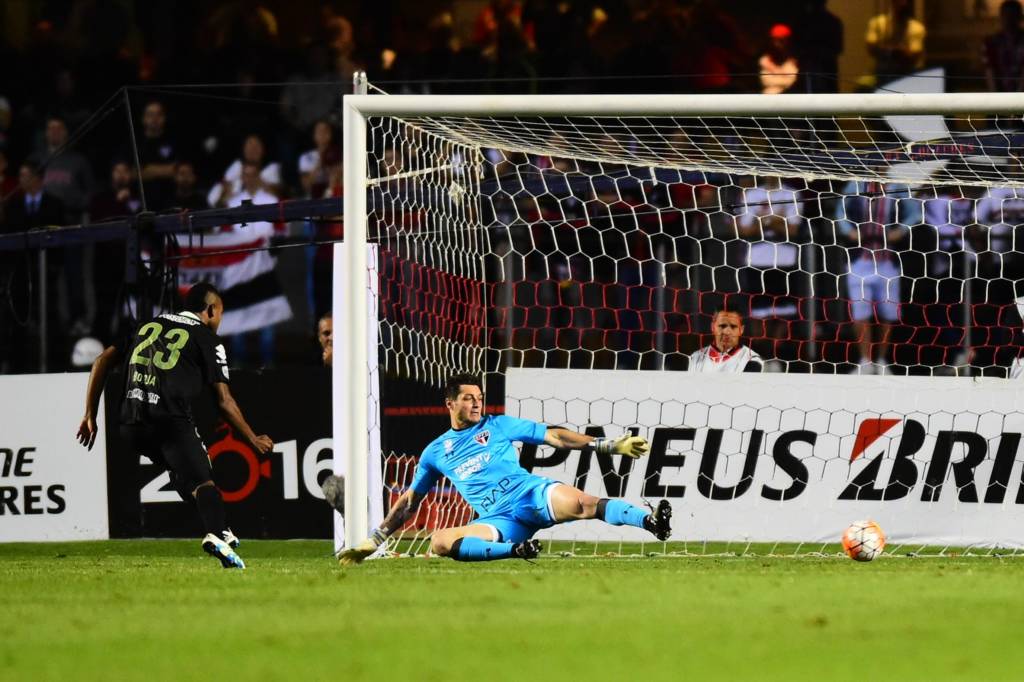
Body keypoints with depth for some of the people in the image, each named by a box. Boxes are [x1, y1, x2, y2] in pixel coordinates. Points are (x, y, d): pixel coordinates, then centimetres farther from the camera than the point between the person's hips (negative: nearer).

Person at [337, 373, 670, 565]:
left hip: (531, 494, -1)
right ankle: (514, 550, -38)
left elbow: (554, 436, 16)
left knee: (579, 504, -33)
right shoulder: (436, 452, 21)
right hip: (500, 520, 1)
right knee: (440, 542, -26)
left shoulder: (498, 426, 17)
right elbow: (409, 502, 28)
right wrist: (374, 540, 24)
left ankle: (650, 521, -48)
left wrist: (610, 445, 9)